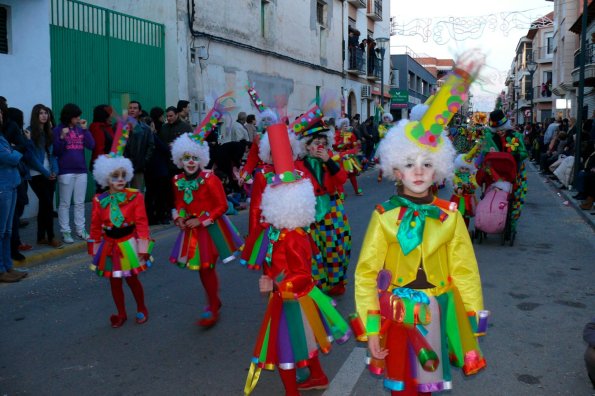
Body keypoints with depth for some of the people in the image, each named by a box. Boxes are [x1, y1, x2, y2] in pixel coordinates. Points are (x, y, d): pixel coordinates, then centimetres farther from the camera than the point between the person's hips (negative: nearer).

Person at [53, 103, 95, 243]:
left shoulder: (80, 129, 8)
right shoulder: (58, 130, -3)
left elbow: (91, 146, -1)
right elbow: (56, 151, -7)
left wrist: (85, 129, -7)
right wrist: (62, 137, -20)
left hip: (81, 171, 4)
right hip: (66, 172, -4)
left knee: (80, 203, 10)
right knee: (65, 203, 1)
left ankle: (81, 230, 17)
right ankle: (65, 232, 5)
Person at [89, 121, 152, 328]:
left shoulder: (135, 196, -11)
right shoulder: (99, 200, -3)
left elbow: (141, 222, -12)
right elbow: (96, 226, 2)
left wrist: (143, 246, -14)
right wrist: (96, 248, 4)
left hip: (129, 244, -3)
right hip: (110, 245, 3)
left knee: (132, 278, 7)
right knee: (114, 281, 12)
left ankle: (141, 309, 31)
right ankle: (121, 314, 29)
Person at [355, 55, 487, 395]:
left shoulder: (449, 216, -5)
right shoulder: (384, 217, -11)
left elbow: (465, 270, 0)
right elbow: (366, 273, -9)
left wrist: (474, 321, 2)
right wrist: (370, 328, -11)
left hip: (435, 313, 2)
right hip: (397, 311, -2)